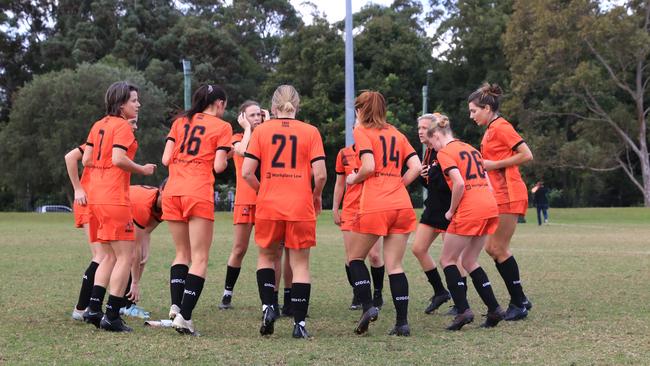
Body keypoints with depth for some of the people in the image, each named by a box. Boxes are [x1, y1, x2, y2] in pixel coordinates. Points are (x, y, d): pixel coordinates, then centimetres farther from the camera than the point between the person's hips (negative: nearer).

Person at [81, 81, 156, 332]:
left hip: (96, 196, 9)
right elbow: (118, 159, -19)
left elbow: (86, 160, 13)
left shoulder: (99, 125, 16)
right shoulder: (122, 126, -8)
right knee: (125, 256, -4)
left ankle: (93, 308, 9)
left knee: (110, 256, 15)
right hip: (115, 198, -9)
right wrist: (142, 169, -6)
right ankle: (112, 316, -7)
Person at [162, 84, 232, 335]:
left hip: (172, 192, 5)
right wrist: (225, 157, 16)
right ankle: (184, 316, -11)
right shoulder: (222, 127, 3)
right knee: (199, 259, -1)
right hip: (199, 194, -5)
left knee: (182, 253, 18)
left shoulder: (180, 122, 15)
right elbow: (218, 166, -5)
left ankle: (175, 306, 3)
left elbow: (165, 159, 9)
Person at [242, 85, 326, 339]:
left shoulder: (261, 131, 3)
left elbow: (246, 172, -4)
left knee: (266, 256, 21)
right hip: (301, 208, -1)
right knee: (300, 263, 7)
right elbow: (320, 175, -7)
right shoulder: (311, 132, 1)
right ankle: (299, 323, 3)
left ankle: (267, 307, 5)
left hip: (268, 206, 1)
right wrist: (317, 196, 13)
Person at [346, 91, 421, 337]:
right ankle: (402, 322, 0)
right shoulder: (396, 134, 18)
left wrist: (354, 179, 6)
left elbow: (369, 167, -12)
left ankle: (367, 306, -4)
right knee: (394, 265, 6)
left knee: (355, 257, 13)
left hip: (374, 206, -5)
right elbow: (416, 167, 8)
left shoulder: (361, 132, 2)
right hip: (402, 205, 5)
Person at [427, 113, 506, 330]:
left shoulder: (445, 152, -3)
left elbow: (459, 184, -17)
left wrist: (451, 211, -4)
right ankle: (494, 310, 11)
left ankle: (463, 311, -5)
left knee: (447, 260, 5)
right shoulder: (470, 149, 21)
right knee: (469, 261, 17)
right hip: (490, 206, 8)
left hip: (469, 210, -8)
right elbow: (487, 183, 18)